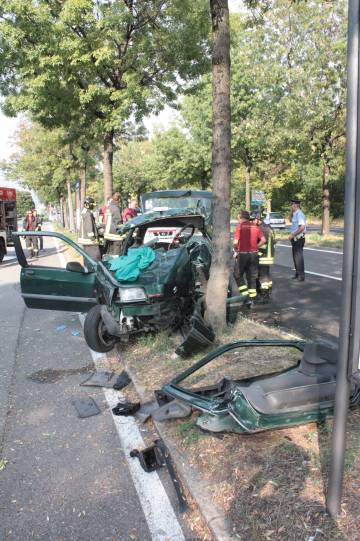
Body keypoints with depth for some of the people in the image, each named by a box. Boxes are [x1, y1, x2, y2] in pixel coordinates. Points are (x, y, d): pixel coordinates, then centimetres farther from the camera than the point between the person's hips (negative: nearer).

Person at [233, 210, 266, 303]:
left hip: (242, 254, -4)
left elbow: (235, 242, -17)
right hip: (254, 254, 5)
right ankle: (252, 298, 15)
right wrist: (256, 247, 12)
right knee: (252, 277, 12)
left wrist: (236, 249, 2)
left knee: (238, 275, 12)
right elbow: (263, 240, 3)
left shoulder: (239, 226, -8)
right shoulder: (256, 227, 6)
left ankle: (245, 294, 1)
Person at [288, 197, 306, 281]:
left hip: (299, 239, -10)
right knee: (295, 256, 15)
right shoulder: (294, 214, 11)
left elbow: (302, 227, -25)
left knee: (299, 256, -5)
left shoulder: (299, 214, -17)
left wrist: (292, 235, -20)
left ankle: (301, 275, 3)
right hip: (295, 239, 10)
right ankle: (297, 274, 26)